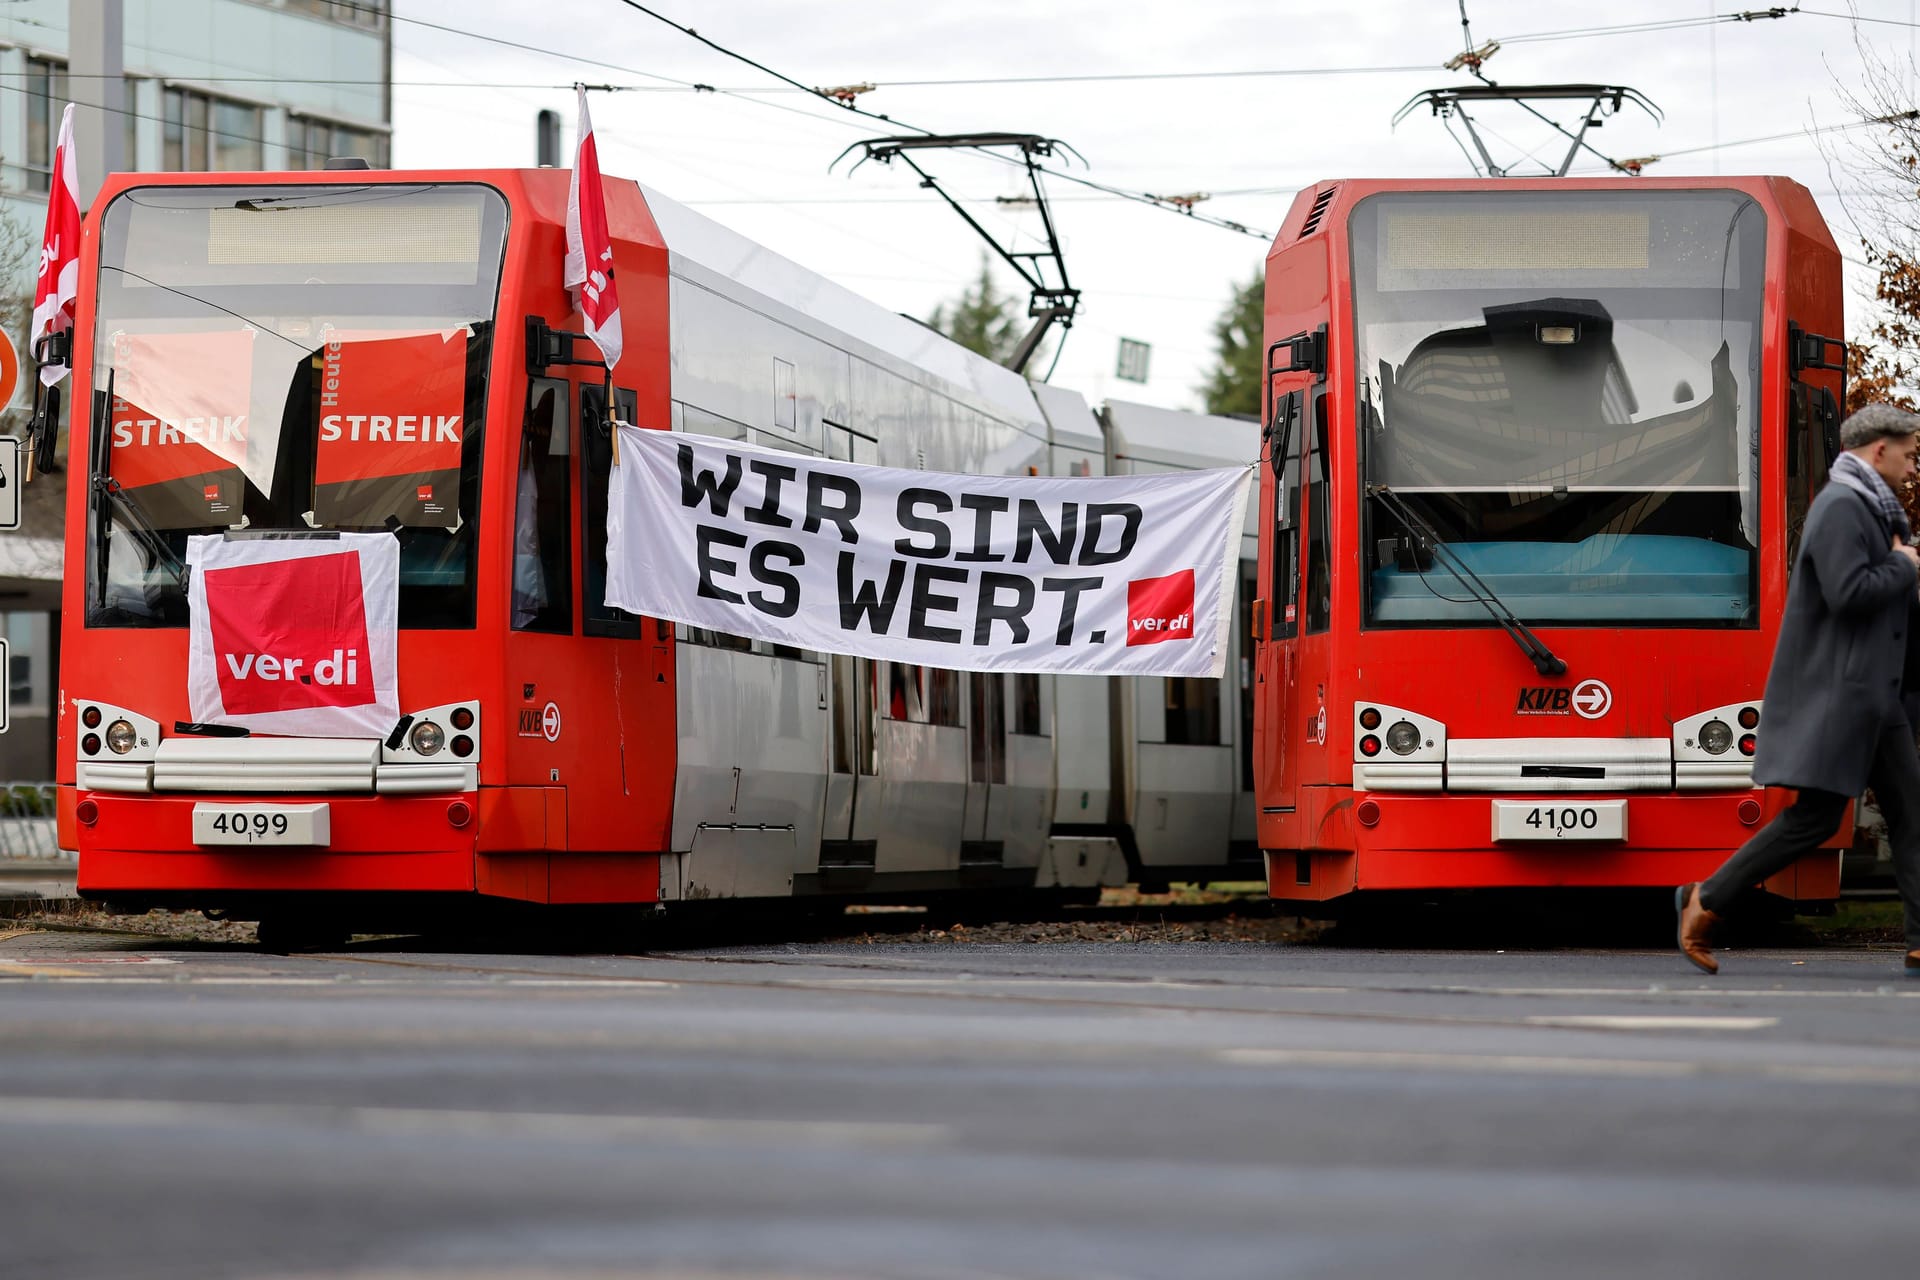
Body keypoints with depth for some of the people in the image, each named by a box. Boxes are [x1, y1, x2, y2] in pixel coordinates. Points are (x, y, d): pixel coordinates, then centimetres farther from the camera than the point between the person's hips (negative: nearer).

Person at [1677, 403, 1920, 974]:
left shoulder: (1870, 509, 18)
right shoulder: (1839, 507, -14)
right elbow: (1847, 591, -26)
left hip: (1872, 693, 10)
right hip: (1832, 691, -10)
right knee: (1815, 818, -9)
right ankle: (1706, 900, 2)